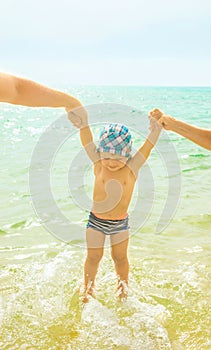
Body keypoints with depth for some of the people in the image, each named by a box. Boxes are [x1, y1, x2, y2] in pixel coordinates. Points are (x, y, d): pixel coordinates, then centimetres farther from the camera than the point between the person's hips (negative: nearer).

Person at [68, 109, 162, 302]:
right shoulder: (98, 164, -12)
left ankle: (123, 286, 40)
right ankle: (88, 286, 35)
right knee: (93, 257, 12)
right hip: (96, 221, 0)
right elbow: (88, 141, -21)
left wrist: (157, 127, -36)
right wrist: (83, 125, -37)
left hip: (121, 222, 0)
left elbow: (149, 144, -21)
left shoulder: (132, 167, -14)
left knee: (120, 257, 16)